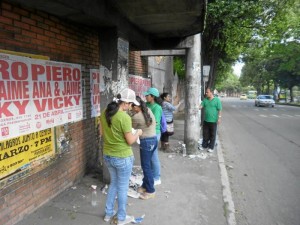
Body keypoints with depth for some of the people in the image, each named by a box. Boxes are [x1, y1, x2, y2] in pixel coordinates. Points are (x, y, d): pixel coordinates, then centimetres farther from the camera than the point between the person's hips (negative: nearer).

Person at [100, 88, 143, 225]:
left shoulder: (104, 113, -2)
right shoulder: (124, 117, -24)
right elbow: (130, 141, -17)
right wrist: (138, 133, 1)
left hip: (107, 155, 7)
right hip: (123, 157, -7)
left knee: (113, 183, 26)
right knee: (122, 187, 13)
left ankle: (108, 213, 40)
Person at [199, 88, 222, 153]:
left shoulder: (217, 100, -7)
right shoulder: (205, 100, 7)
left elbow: (219, 110, -7)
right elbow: (201, 106, 0)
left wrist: (219, 118, -11)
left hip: (213, 120, -5)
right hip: (206, 120, 5)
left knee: (212, 134, 6)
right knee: (205, 134, 13)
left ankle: (211, 147, 17)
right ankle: (204, 145, 27)